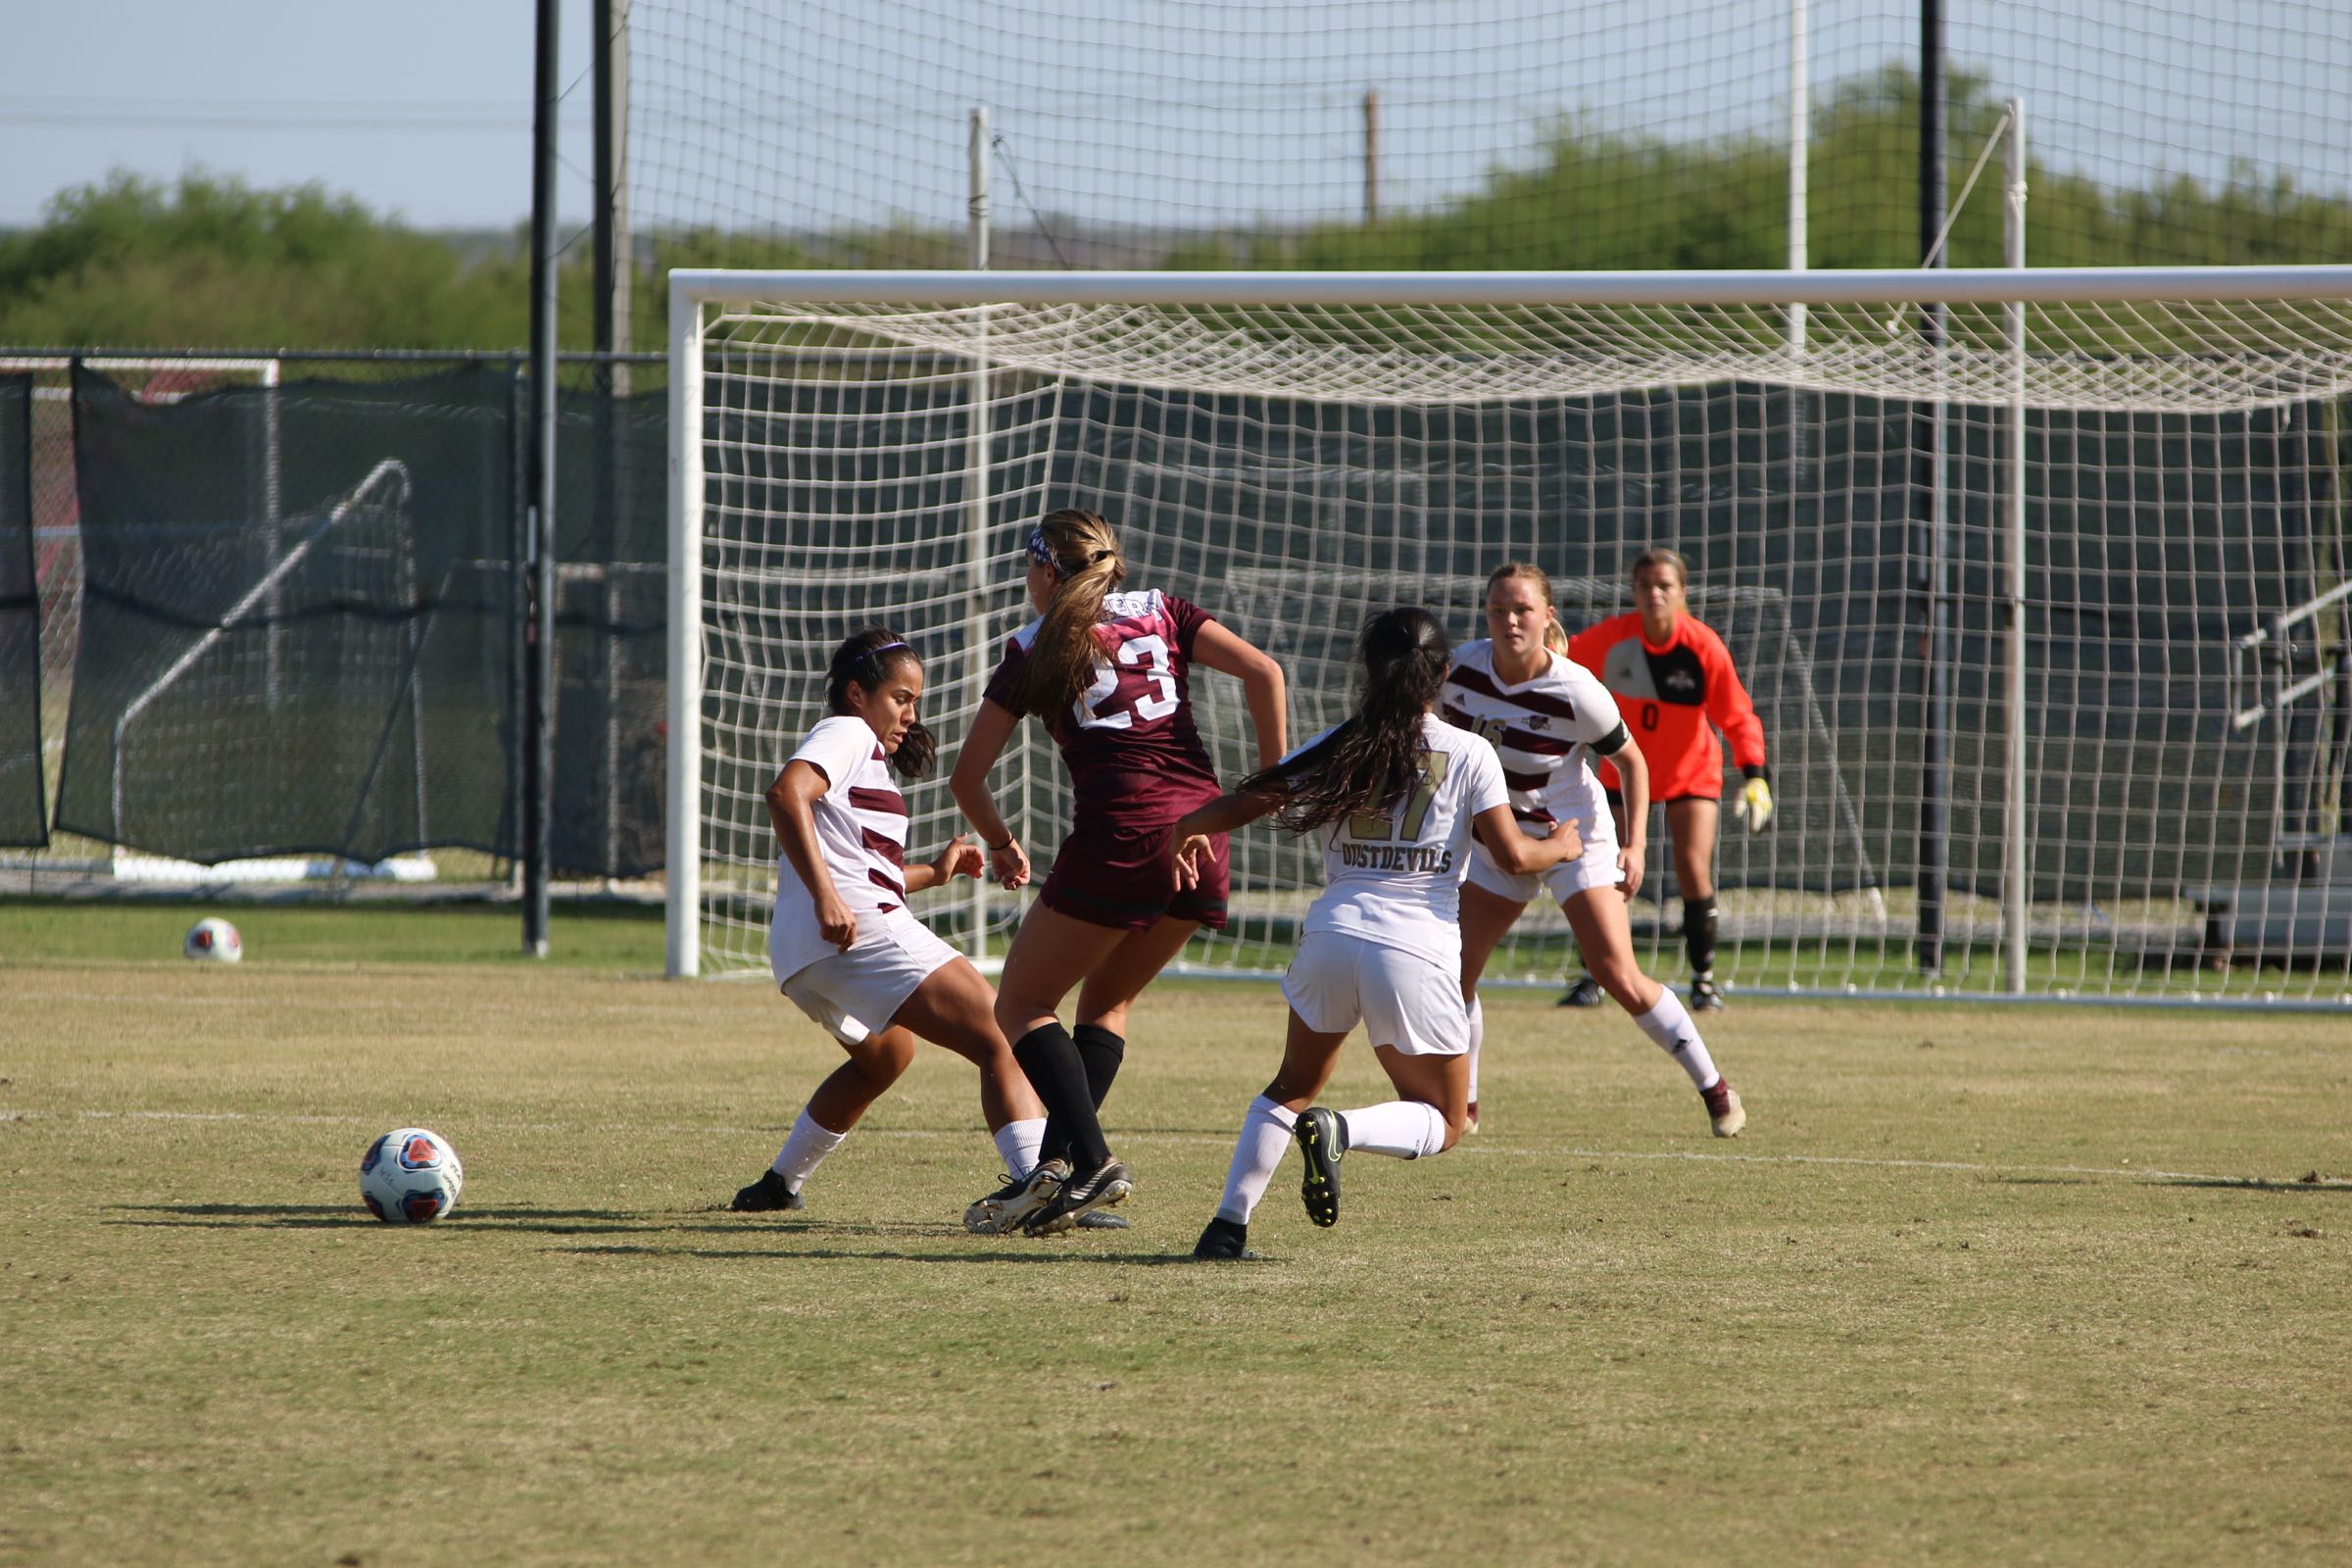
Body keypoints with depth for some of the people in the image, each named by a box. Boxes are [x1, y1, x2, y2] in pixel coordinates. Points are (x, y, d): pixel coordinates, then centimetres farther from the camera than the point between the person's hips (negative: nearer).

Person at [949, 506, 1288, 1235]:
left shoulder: (1035, 651, 9)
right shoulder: (1161, 612, 16)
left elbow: (967, 775, 9)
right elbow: (1261, 670, 3)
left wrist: (1001, 845, 26)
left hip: (1118, 834, -5)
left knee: (1022, 1005, 8)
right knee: (1107, 999, 23)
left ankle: (1091, 1161, -12)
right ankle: (1062, 1162, 10)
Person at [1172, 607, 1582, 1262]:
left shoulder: (1339, 746, 7)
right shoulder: (1468, 754, 0)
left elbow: (1247, 801, 9)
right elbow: (1513, 855, -2)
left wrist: (1185, 832, 29)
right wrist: (1561, 847, 20)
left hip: (1332, 936, 3)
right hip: (1417, 953, -3)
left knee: (1293, 1087, 24)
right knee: (1442, 1122, 11)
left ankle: (1228, 1226, 9)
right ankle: (1340, 1131, -18)